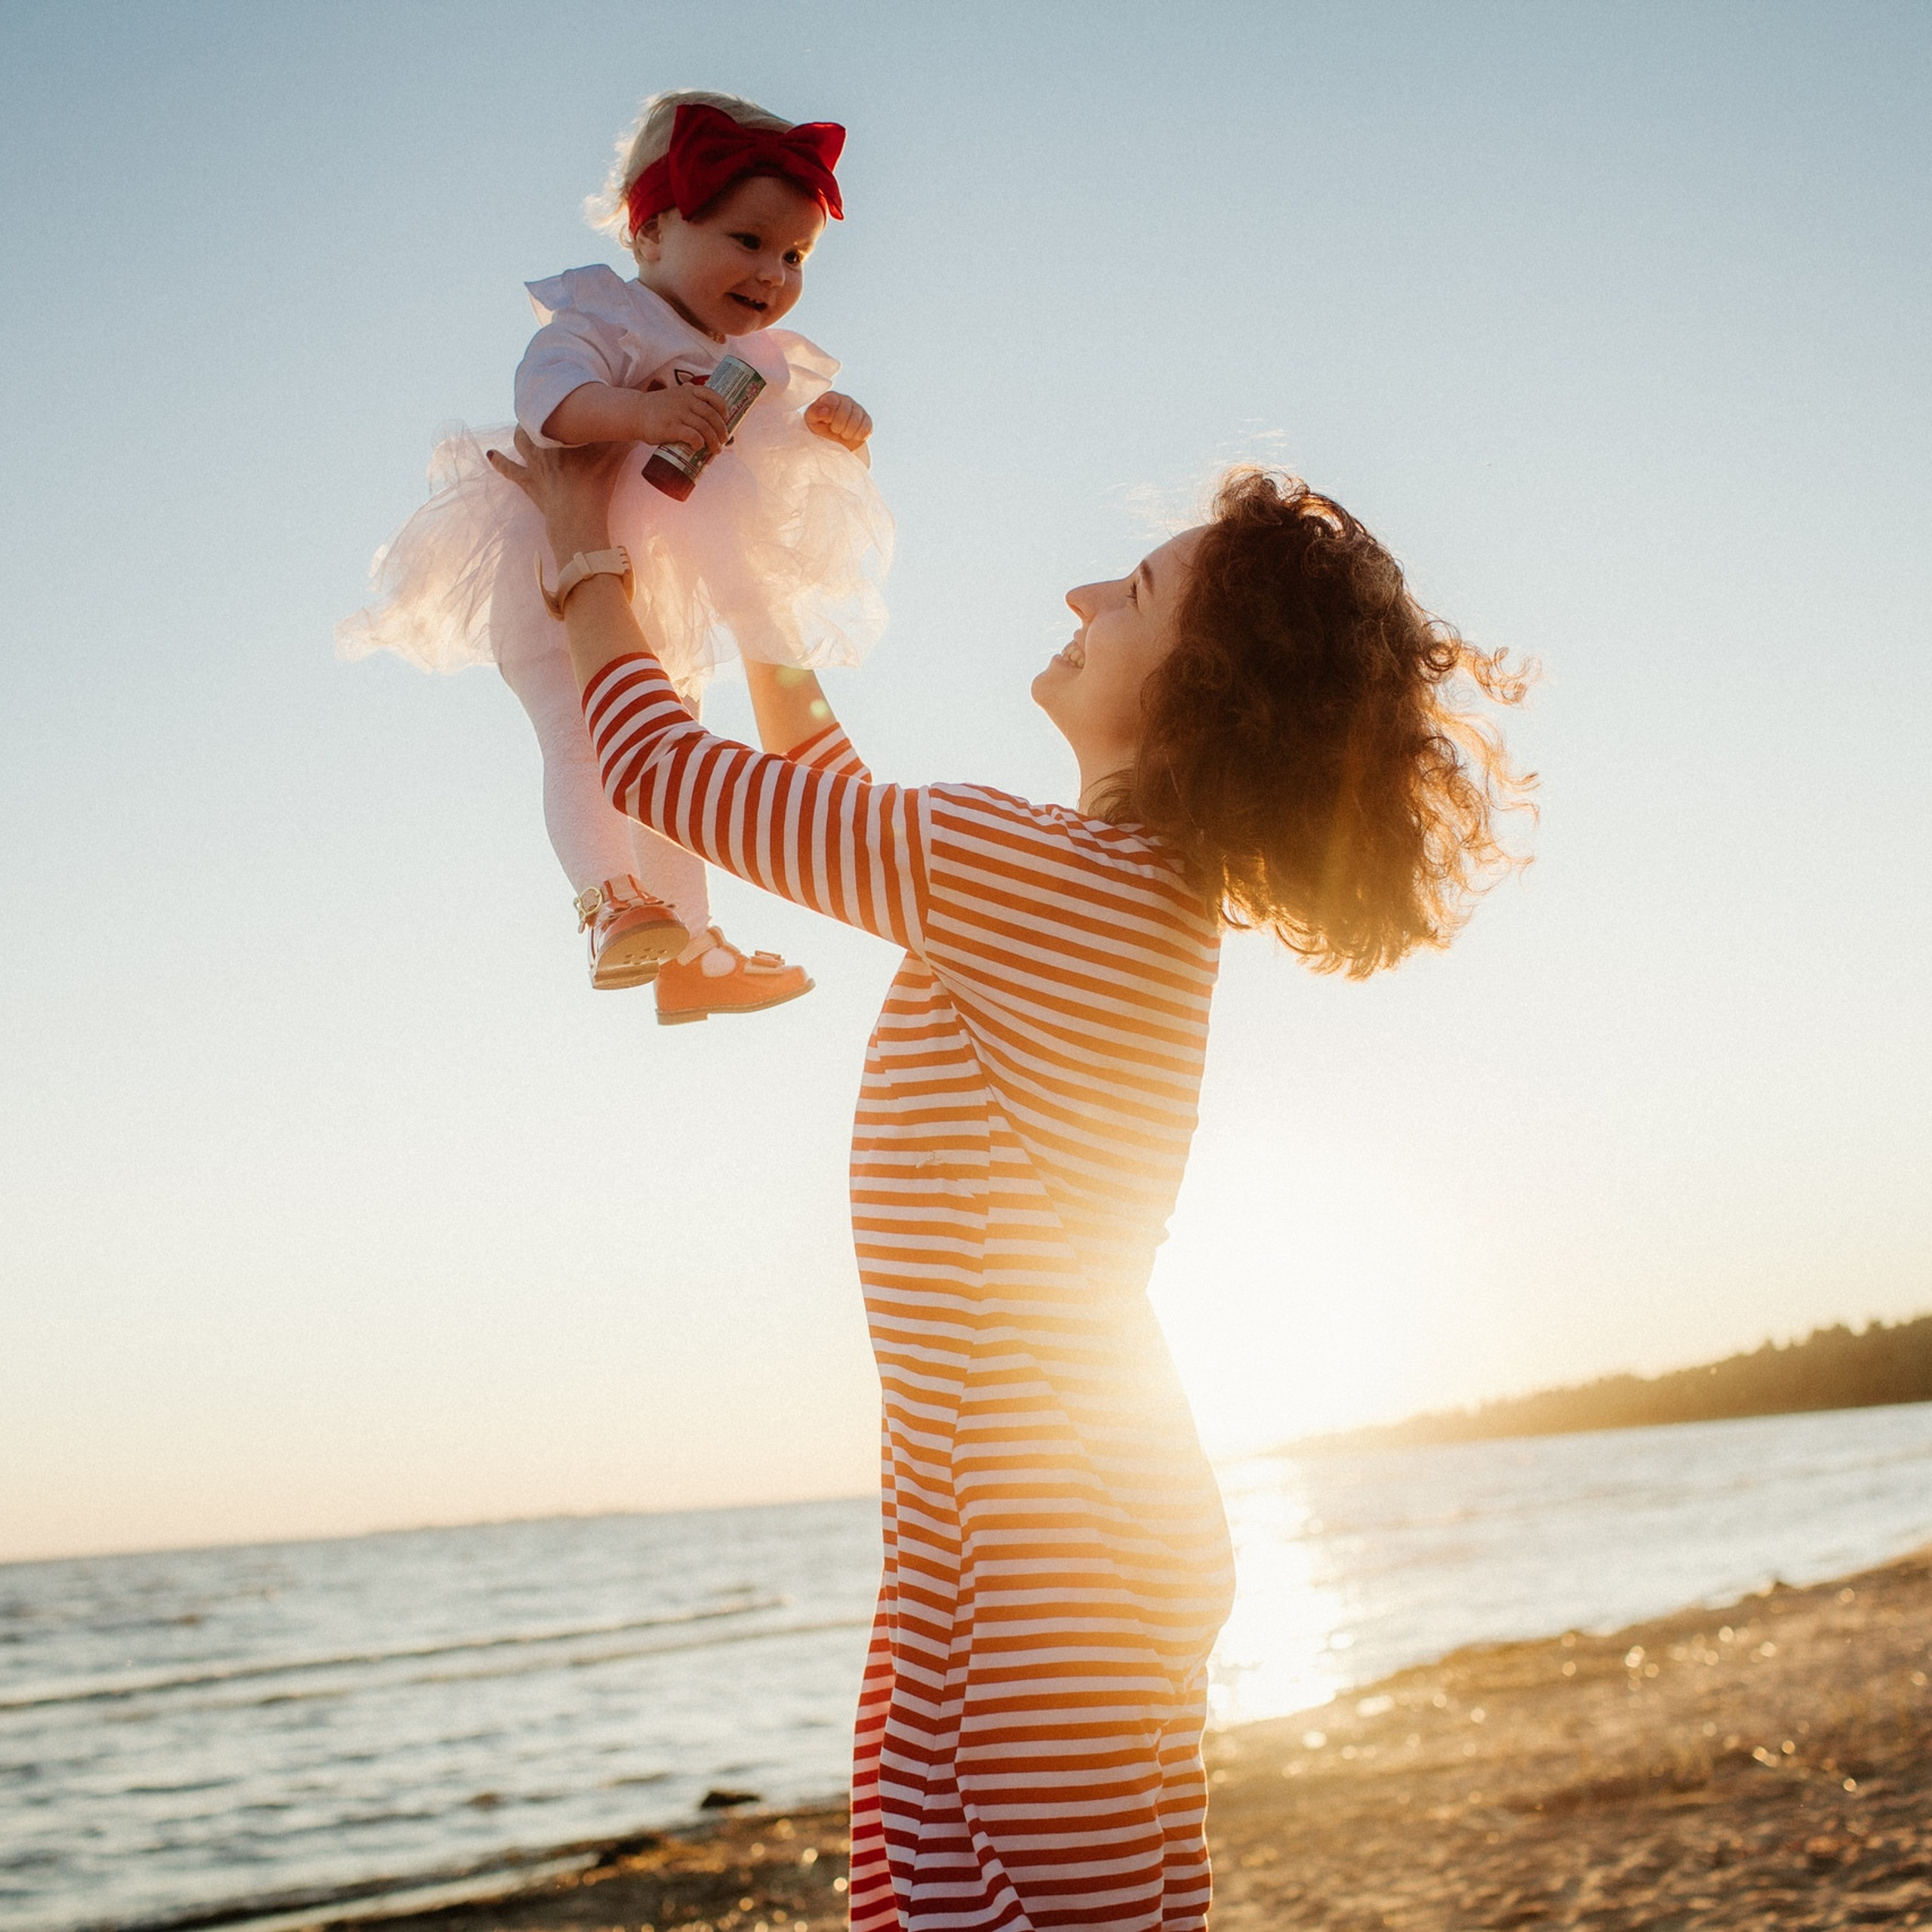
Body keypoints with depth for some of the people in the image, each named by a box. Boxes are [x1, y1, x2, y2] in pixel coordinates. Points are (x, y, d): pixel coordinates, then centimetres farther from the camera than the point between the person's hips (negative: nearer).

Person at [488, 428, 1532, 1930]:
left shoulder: (1021, 869, -18)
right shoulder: (1151, 886, 11)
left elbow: (664, 767, -8)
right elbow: (843, 798, 27)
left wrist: (589, 556, 9)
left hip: (1042, 1548, -10)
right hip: (1090, 1529, 10)